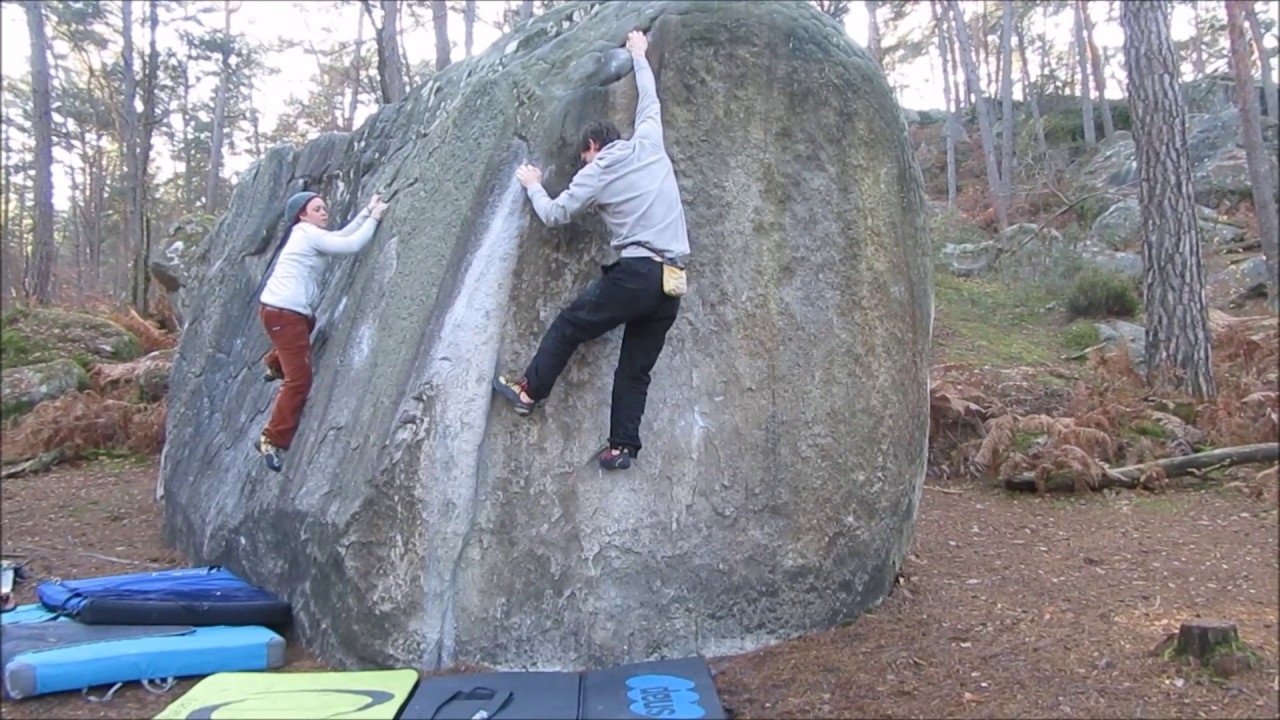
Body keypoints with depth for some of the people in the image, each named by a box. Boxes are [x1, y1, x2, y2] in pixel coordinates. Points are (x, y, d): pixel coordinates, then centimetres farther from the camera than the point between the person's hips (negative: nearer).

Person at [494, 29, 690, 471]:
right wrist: (639, 56, 45)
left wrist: (532, 185, 27)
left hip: (635, 273, -5)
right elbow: (649, 102, 31)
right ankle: (623, 447, 12)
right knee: (636, 368, 11)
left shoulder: (596, 172, 1)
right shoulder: (650, 144, 12)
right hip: (672, 281, 6)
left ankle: (529, 391, 22)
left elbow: (553, 215, 9)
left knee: (569, 326, 14)